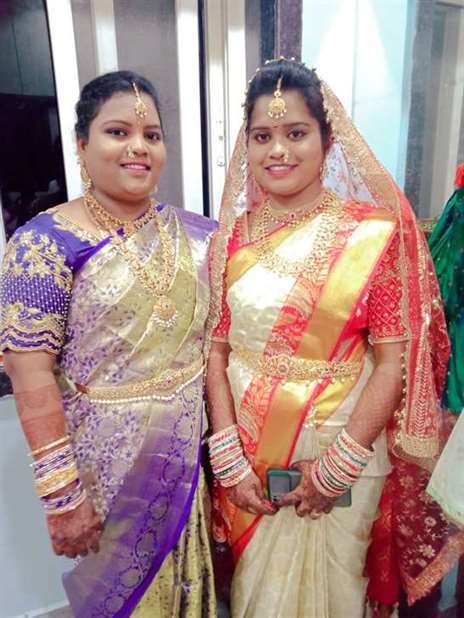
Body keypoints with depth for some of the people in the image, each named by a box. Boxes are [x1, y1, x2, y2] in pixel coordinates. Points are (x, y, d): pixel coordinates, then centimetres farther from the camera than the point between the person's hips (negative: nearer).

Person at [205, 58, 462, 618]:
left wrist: (339, 466, -14)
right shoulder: (234, 233, -2)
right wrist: (228, 458, -8)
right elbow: (216, 348, -3)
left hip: (338, 447, -2)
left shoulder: (373, 231, -11)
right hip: (244, 451, 3)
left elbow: (393, 361, -11)